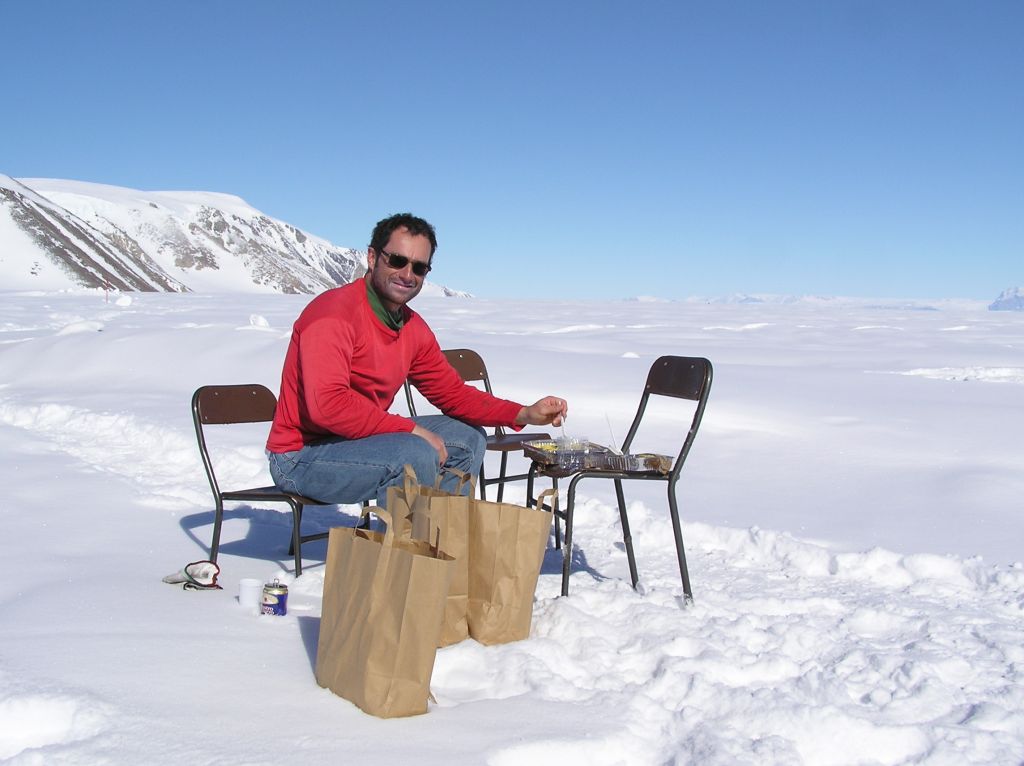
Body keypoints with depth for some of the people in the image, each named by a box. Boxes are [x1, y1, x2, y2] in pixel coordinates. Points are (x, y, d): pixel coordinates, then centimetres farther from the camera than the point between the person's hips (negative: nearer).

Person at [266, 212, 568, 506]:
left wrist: (524, 414, -2)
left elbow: (452, 393, 12)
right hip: (300, 457, -9)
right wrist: (412, 430, -26)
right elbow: (327, 405, -32)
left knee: (468, 438, 10)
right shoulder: (334, 313, -21)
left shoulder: (414, 328, 5)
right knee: (417, 455, -31)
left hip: (359, 438, 9)